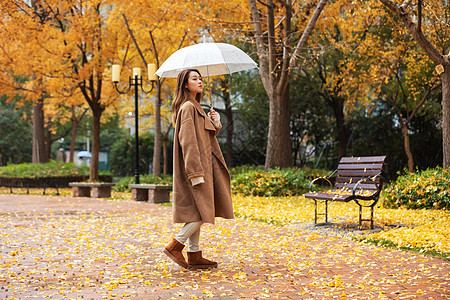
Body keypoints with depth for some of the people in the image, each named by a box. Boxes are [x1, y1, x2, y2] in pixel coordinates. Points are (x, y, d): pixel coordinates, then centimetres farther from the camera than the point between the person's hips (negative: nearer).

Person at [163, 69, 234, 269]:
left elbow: (205, 137, 22)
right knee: (203, 212, -9)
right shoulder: (188, 107, -12)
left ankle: (194, 256, 13)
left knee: (199, 214, 10)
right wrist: (196, 172, -24)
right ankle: (175, 246, -3)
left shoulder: (195, 107, 19)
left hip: (202, 165, 10)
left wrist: (214, 122, 4)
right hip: (196, 165, -10)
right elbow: (188, 141, -19)